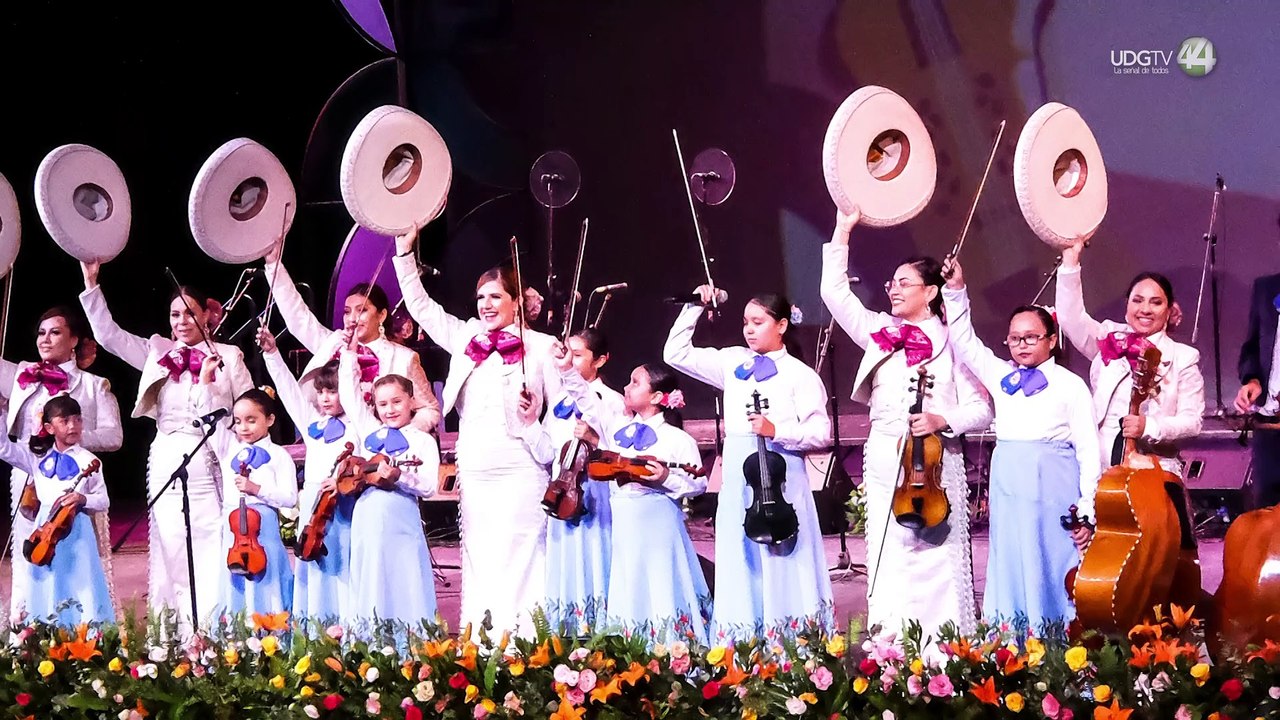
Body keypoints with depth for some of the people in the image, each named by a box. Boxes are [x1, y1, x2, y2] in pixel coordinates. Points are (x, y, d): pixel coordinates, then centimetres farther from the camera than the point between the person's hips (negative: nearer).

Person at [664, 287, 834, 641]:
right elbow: (676, 354, 16)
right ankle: (742, 638, 6)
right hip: (737, 478, 4)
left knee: (781, 562, -4)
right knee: (741, 563, 4)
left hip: (781, 477, -4)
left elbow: (820, 433, -5)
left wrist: (777, 430, -19)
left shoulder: (800, 374, 0)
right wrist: (694, 308, 8)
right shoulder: (733, 363, 12)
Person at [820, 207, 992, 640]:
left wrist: (942, 421, -17)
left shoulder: (951, 342, 2)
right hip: (884, 462, 4)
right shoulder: (880, 334, 12)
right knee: (888, 557, 1)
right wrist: (842, 233, 4)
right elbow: (835, 291, 7)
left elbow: (980, 410, 0)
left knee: (938, 555, -5)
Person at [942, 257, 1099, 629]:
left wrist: (1087, 511, -9)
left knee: (1053, 572, -4)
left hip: (1054, 488, -4)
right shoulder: (1002, 377, 13)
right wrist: (956, 292, 7)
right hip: (1009, 488, 4)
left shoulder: (1070, 385, 0)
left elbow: (1089, 450, -3)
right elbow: (965, 343, 18)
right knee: (1011, 574, 4)